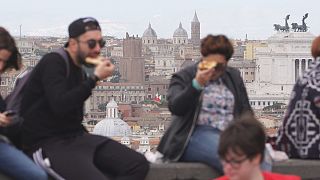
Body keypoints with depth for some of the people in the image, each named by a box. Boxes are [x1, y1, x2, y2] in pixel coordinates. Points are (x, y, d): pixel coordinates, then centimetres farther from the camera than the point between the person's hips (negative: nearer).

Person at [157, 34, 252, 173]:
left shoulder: (234, 77, 22)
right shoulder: (183, 77, 9)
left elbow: (246, 110, 22)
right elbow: (175, 107, -8)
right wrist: (197, 84, -19)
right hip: (197, 134, -4)